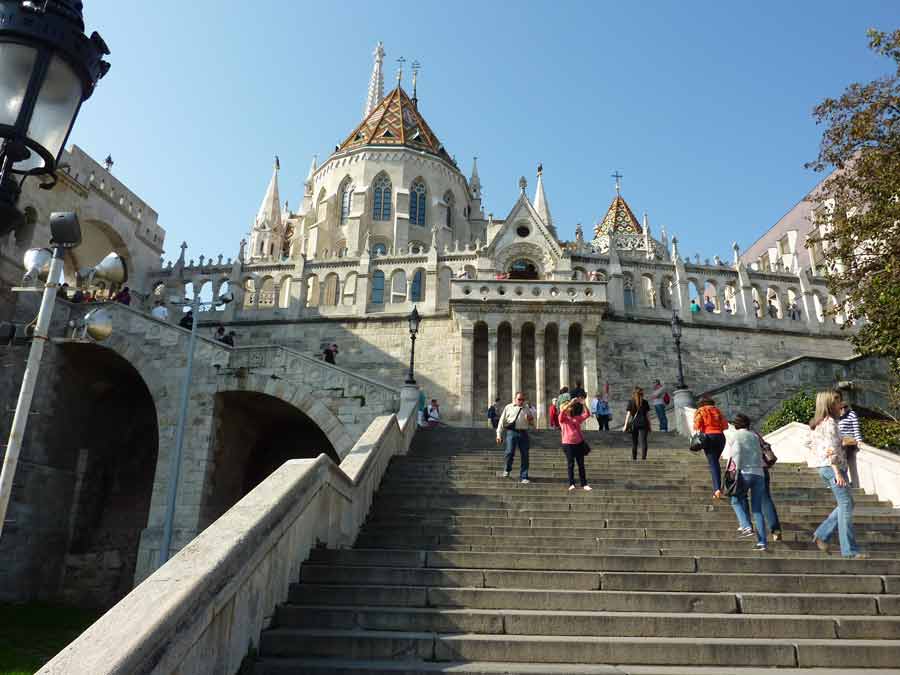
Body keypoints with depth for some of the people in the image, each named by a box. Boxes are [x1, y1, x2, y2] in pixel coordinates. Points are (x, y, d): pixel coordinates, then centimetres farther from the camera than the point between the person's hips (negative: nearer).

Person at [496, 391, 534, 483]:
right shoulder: (508, 407, 10)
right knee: (510, 452, -16)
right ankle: (507, 469, 13)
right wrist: (499, 435, 2)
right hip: (512, 432, -3)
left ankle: (524, 477, 12)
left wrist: (531, 420, 0)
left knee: (524, 455, 2)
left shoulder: (526, 409, 19)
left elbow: (532, 424, 25)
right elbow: (502, 421, 8)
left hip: (523, 433, 3)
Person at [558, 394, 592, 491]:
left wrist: (583, 403, -8)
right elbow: (562, 411, -22)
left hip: (579, 443, 4)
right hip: (568, 444, -4)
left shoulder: (577, 418, 11)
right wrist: (571, 402, -26)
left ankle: (584, 484, 12)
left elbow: (587, 414, 3)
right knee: (570, 464, 2)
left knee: (581, 464, 7)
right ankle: (571, 484, 8)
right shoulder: (562, 418, -1)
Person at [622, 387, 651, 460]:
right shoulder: (645, 402, 3)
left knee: (634, 442, 10)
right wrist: (649, 425, 10)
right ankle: (643, 457, -8)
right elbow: (648, 414, 4)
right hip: (643, 424, 0)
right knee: (643, 441, -1)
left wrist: (625, 425, -4)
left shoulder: (631, 402, 0)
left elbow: (628, 414, -5)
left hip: (634, 424, 0)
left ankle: (634, 458, 14)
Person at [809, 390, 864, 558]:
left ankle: (821, 534, 12)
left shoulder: (816, 424, 17)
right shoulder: (830, 422, -11)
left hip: (824, 468, 9)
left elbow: (813, 447, 20)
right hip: (833, 467, -9)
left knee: (846, 504, 14)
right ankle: (849, 550, -3)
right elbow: (831, 450, -19)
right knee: (845, 506, -6)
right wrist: (838, 473, -22)